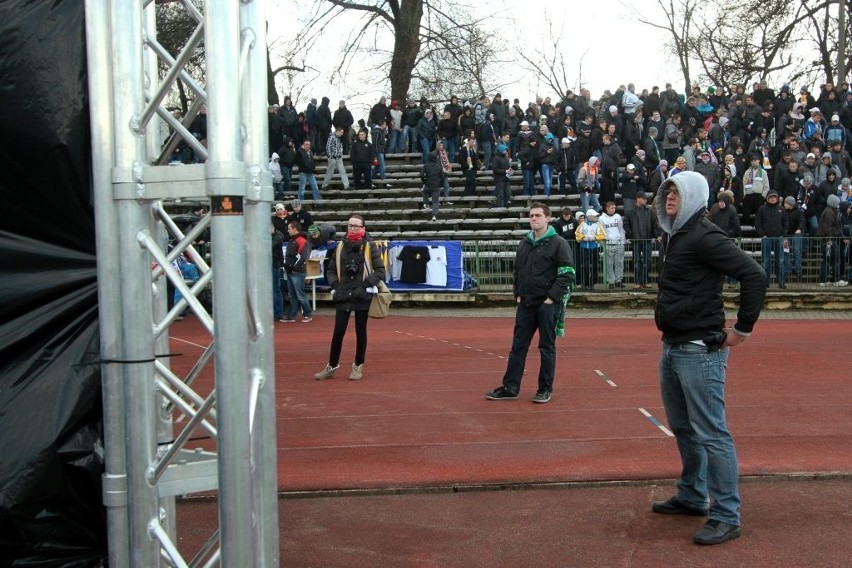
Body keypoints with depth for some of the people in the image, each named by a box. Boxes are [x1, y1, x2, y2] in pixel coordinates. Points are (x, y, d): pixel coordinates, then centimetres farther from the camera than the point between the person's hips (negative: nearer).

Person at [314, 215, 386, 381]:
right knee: (338, 331, 3)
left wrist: (365, 285, -14)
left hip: (362, 296, -2)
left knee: (360, 331, 8)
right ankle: (332, 366, 13)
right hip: (343, 296, 2)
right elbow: (330, 270, 14)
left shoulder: (370, 247, -3)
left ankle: (358, 366, 19)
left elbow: (380, 271, -5)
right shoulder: (341, 246, 6)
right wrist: (335, 285, -1)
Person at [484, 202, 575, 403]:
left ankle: (545, 389, 13)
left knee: (547, 347, 3)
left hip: (548, 304, -6)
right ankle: (510, 388, 12)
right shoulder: (524, 243, 12)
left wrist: (552, 297, -14)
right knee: (518, 346, 7)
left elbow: (568, 273, -11)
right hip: (525, 304, 6)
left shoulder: (558, 243, -7)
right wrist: (517, 294, 10)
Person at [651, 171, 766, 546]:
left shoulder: (704, 236, -15)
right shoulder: (675, 234, 13)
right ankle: (692, 497, 33)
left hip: (700, 350, -10)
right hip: (672, 347, 10)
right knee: (682, 428, 18)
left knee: (710, 434, -5)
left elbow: (754, 275, -21)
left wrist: (742, 329, -16)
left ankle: (726, 517, 3)